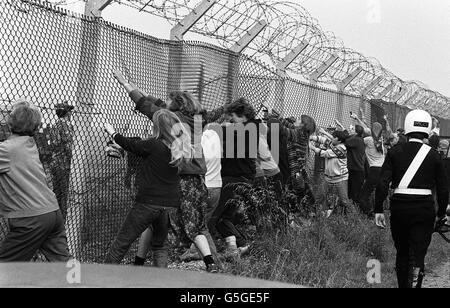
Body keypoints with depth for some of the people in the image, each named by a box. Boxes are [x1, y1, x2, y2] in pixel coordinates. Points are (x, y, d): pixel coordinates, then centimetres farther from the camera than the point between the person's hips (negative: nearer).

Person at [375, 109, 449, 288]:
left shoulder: (395, 153, -2)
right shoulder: (433, 156, -1)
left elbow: (383, 183, -9)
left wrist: (378, 210, -4)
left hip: (399, 208, 1)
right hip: (424, 209, -1)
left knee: (402, 253, 18)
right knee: (418, 255, 2)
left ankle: (403, 284, 33)